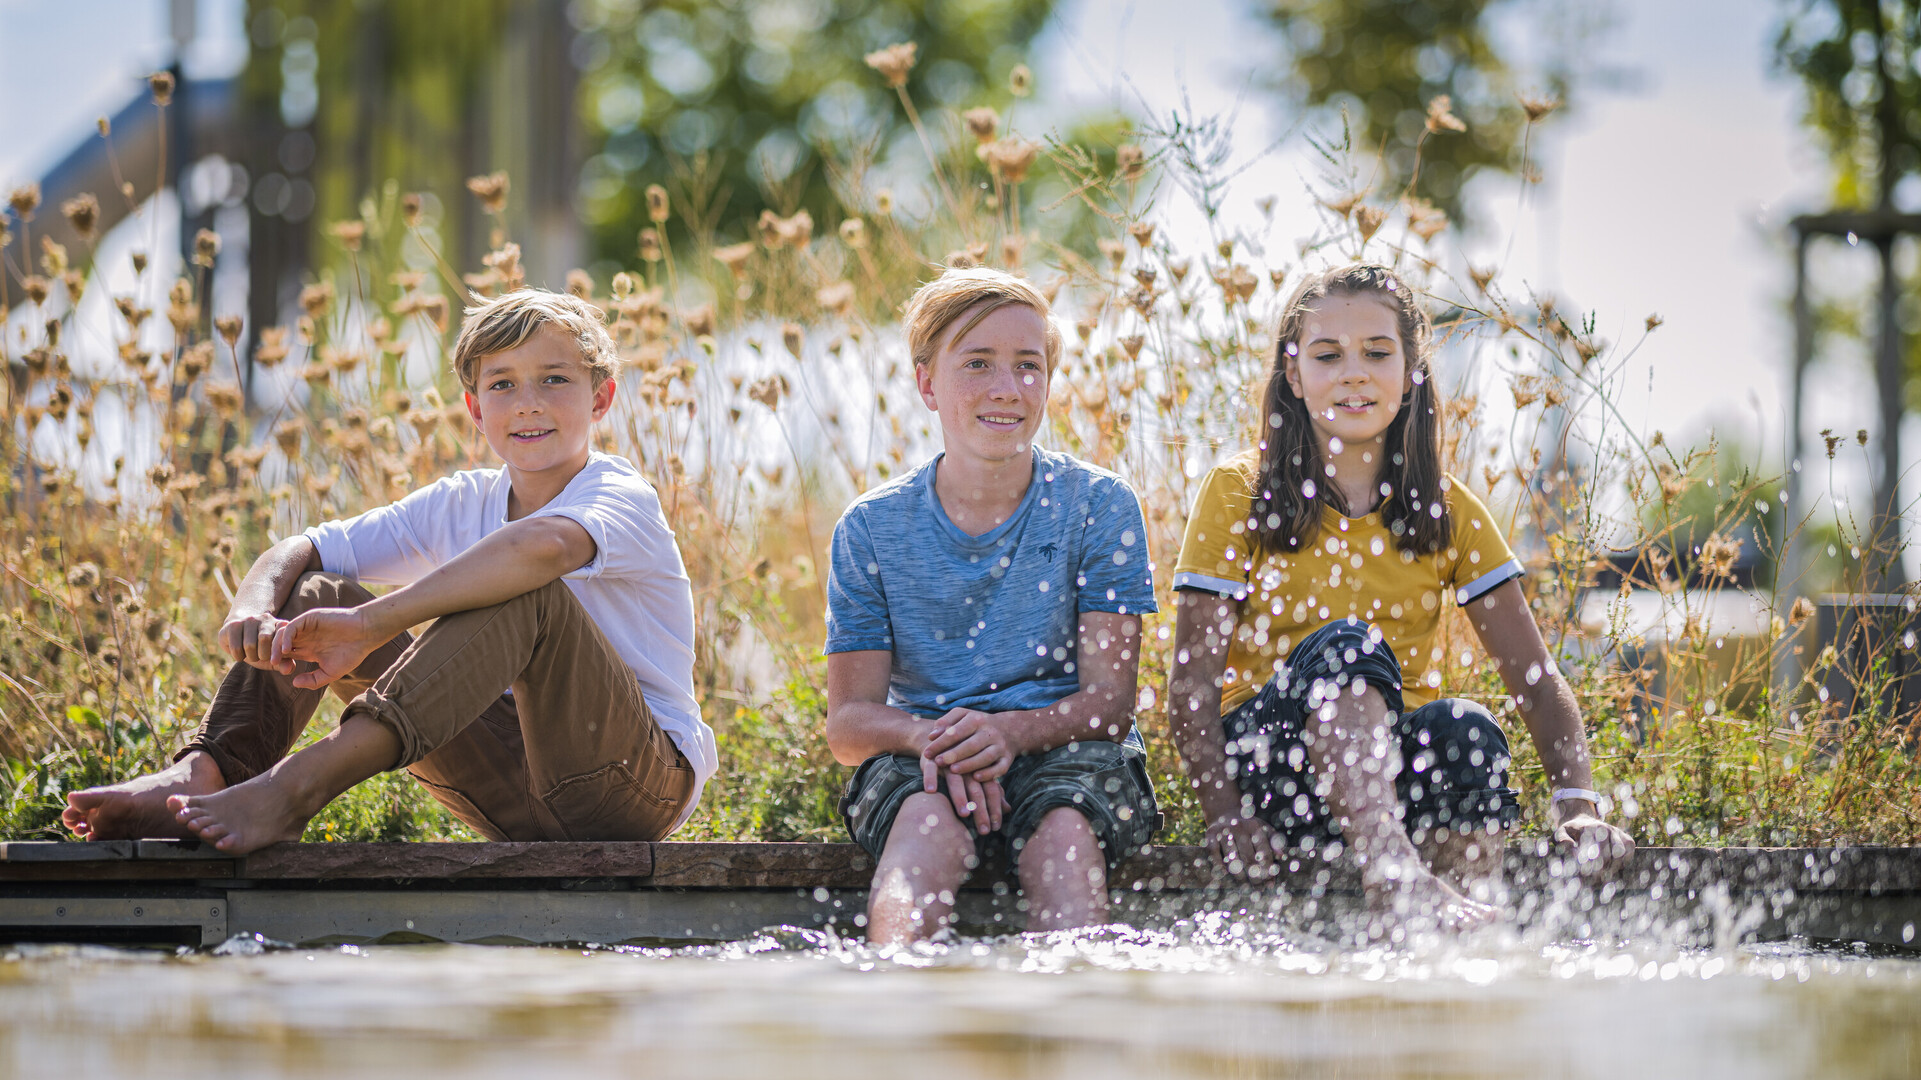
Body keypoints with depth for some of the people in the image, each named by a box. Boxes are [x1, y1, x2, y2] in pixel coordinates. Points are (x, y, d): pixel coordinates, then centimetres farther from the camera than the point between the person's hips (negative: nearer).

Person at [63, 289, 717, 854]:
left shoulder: (623, 497, -11)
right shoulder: (461, 504, 10)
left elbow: (545, 544, -37)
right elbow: (298, 551, 3)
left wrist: (371, 625, -41)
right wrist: (251, 611, -22)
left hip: (645, 785, -6)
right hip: (519, 805, 6)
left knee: (525, 591, -33)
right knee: (313, 594, 0)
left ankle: (295, 788, -45)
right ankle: (204, 775, -26)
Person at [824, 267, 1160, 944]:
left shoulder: (1098, 506, 3)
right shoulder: (872, 528, 6)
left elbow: (1109, 698, -2)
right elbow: (849, 721, 3)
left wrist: (1012, 730, -25)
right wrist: (928, 737, -22)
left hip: (1064, 745, 0)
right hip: (918, 755, 0)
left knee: (1064, 836, -36)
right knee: (928, 825, -36)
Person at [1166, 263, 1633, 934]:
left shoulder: (1447, 510, 11)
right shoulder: (1239, 495, 4)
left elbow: (1537, 680, 4)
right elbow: (1193, 684, -3)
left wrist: (1578, 804, -14)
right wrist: (1227, 820, -20)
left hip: (1400, 765, 2)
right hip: (1269, 751, -2)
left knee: (1464, 728, -32)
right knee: (1346, 644, -33)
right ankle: (1392, 880, -54)